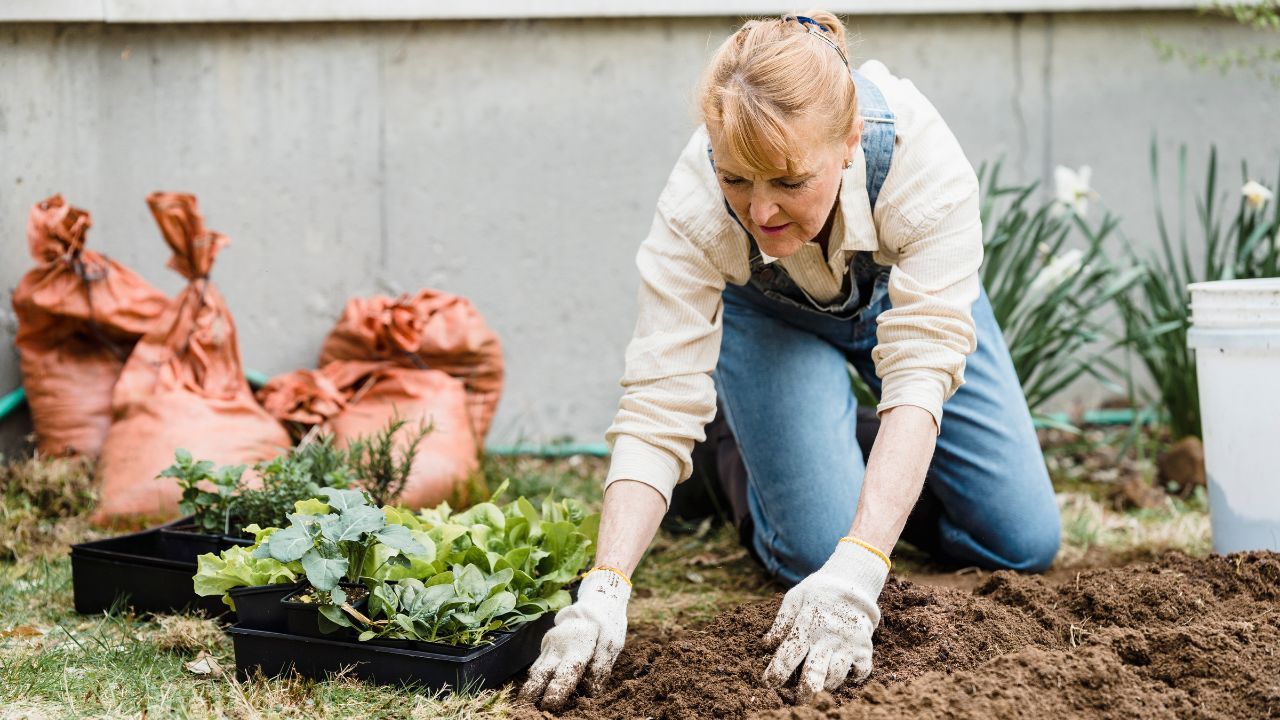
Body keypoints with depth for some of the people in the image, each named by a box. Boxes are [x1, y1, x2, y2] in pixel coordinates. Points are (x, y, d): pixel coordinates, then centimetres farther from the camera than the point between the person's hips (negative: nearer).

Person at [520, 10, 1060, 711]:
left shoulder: (923, 160, -41)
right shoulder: (694, 206, -39)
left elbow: (921, 370, -45)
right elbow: (657, 404, -39)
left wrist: (858, 570, -57)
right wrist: (603, 590, -52)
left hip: (902, 291, 1)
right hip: (769, 317, -1)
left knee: (1023, 542, -4)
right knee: (818, 549, -20)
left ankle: (887, 474, 25)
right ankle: (752, 469, 14)